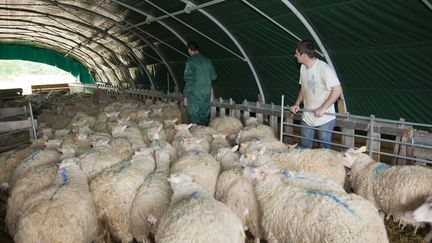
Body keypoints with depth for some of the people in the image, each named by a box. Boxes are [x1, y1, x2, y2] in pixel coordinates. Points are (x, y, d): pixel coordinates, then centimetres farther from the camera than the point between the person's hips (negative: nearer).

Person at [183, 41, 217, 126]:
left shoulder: (190, 61, -10)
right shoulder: (207, 60, 6)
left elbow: (188, 79, -14)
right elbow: (214, 76, 10)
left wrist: (186, 96, -10)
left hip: (195, 94, -5)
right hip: (206, 93, 5)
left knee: (194, 118, 3)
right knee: (205, 117, 14)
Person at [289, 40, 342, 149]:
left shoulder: (324, 69, -21)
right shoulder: (303, 67, 5)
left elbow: (337, 90, -23)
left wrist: (322, 109, -24)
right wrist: (297, 104, 5)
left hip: (324, 119, -7)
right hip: (307, 118, 7)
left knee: (325, 149, 7)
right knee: (304, 148, 16)